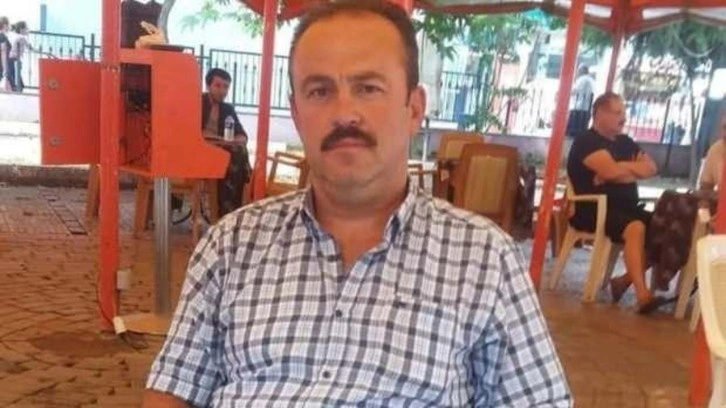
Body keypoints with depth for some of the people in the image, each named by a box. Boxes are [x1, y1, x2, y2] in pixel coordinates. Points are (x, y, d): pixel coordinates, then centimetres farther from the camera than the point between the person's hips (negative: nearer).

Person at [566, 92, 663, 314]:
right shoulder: (587, 141, -5)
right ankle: (643, 295, -35)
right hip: (594, 210, -8)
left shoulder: (625, 142, 20)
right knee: (636, 228, -32)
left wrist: (621, 168, -10)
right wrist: (634, 167, 1)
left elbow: (651, 168, 7)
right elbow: (611, 171, -20)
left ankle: (624, 280, -6)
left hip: (627, 208, 8)